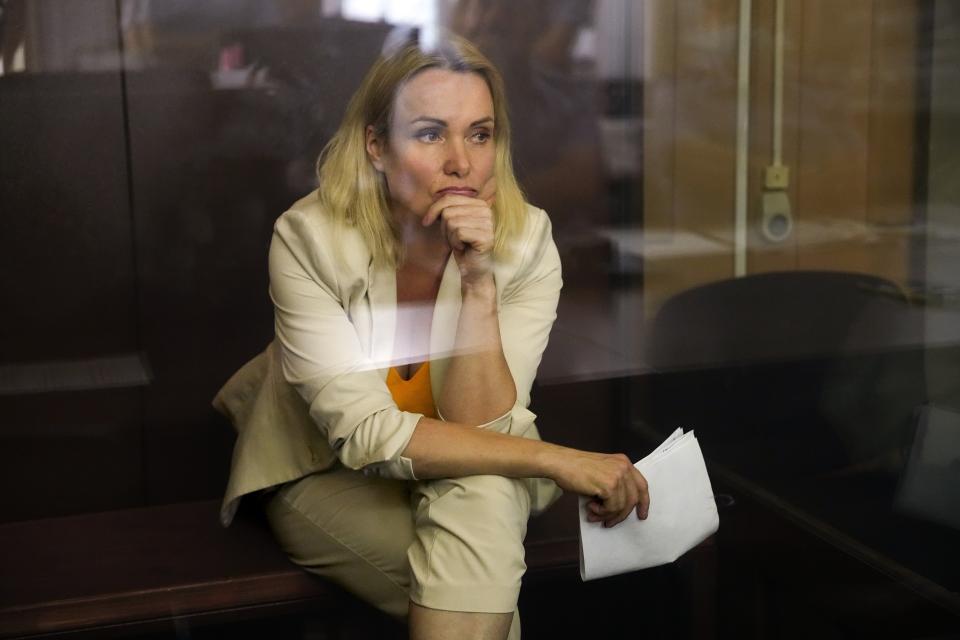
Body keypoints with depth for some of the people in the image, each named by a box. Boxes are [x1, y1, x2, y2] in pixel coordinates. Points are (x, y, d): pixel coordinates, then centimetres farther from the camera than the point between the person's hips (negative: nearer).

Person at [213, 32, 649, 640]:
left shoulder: (527, 242, -18)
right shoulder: (309, 238, -23)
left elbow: (478, 430, -20)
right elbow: (365, 433, -26)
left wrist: (478, 283, -33)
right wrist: (558, 461, -31)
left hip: (479, 478, 2)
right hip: (329, 475, -2)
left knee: (482, 494, -32)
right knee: (481, 587, -28)